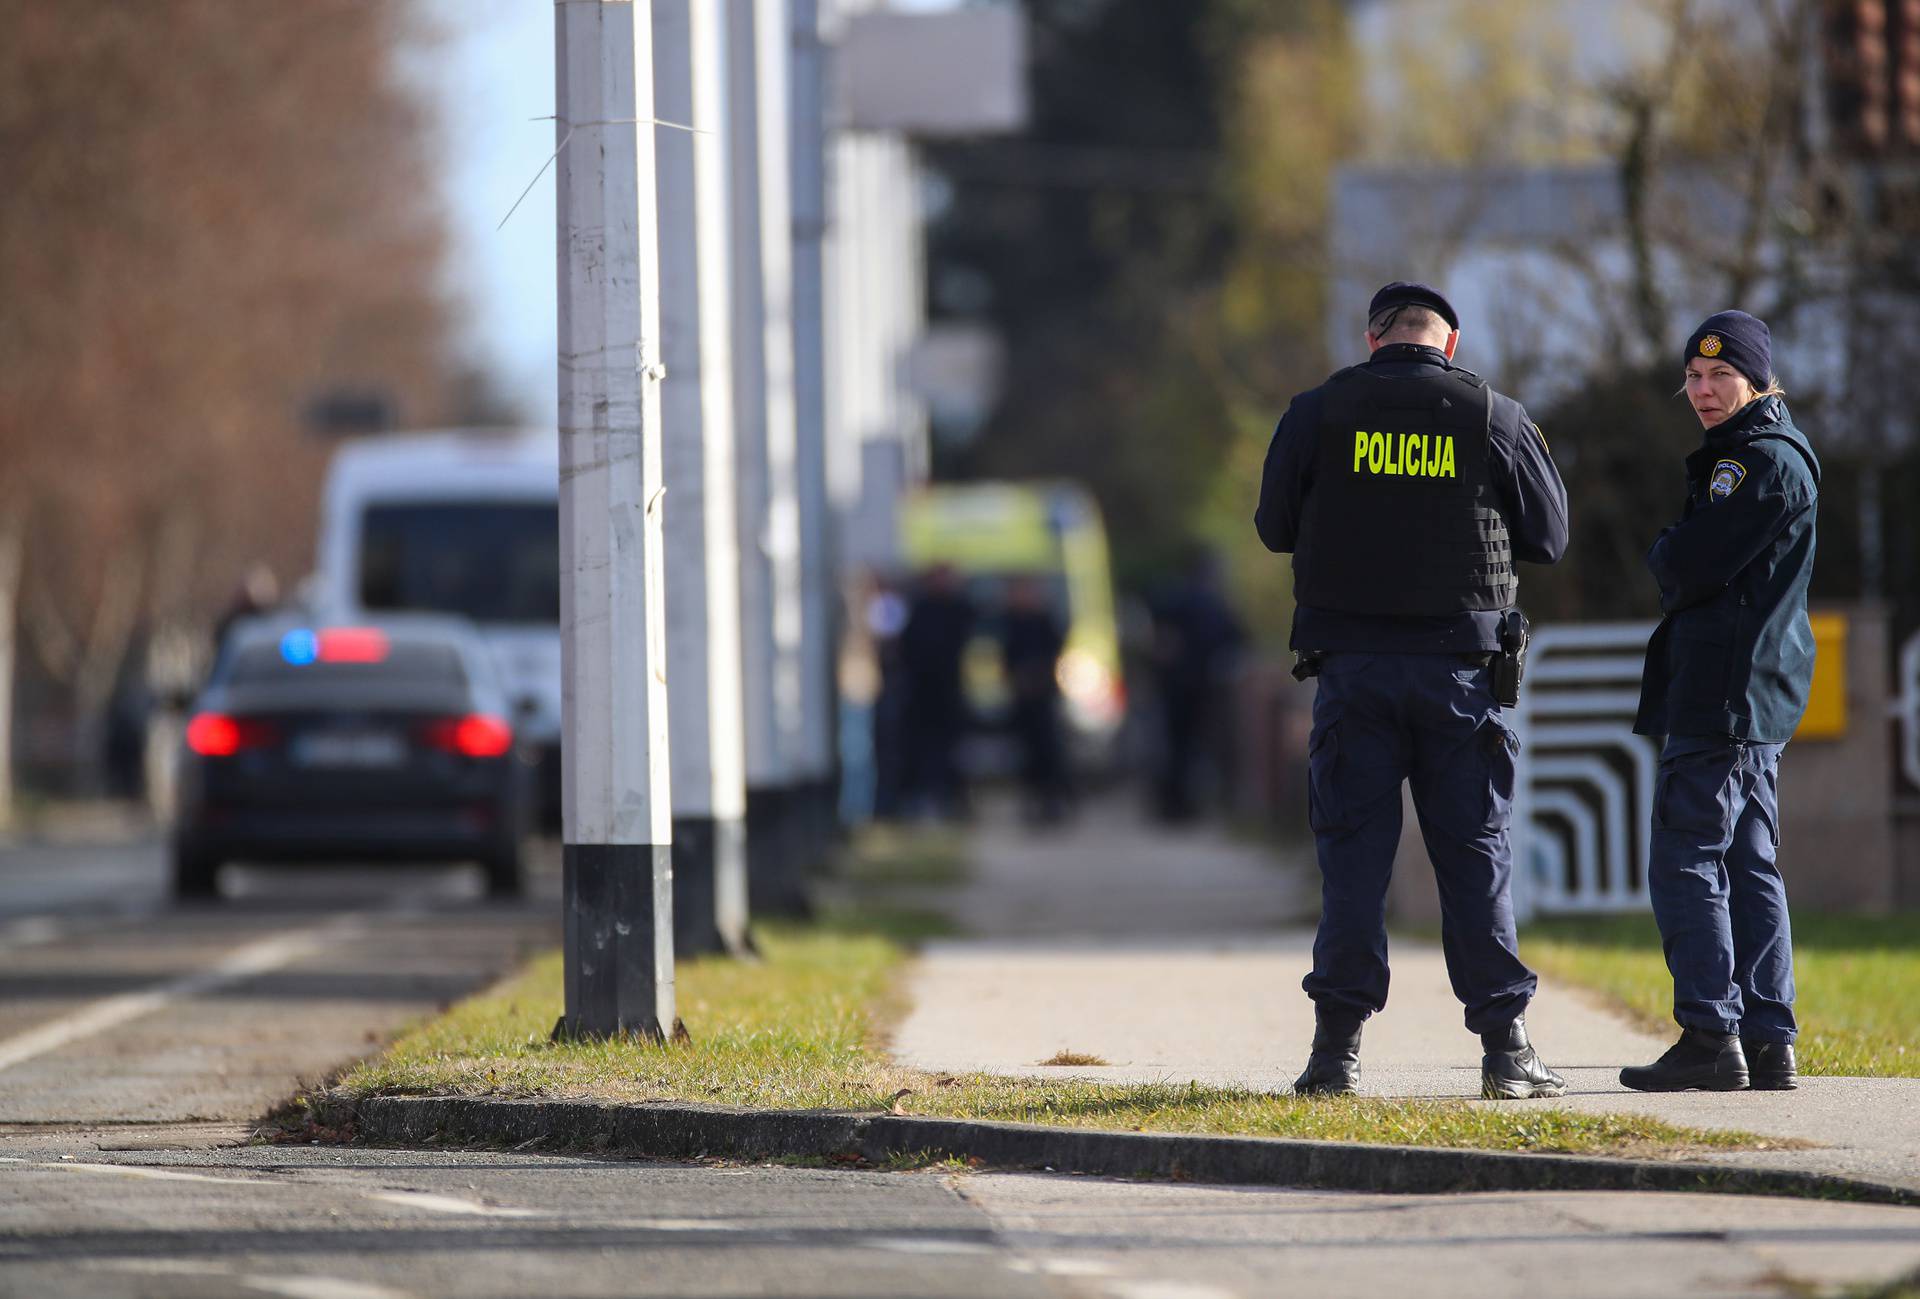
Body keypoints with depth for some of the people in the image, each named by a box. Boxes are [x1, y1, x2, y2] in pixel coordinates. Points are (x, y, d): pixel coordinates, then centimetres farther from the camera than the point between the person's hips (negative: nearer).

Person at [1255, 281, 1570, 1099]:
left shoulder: (1318, 413, 1)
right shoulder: (1496, 418, 1)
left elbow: (1275, 527, 9)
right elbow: (1548, 537, 7)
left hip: (1353, 663, 0)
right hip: (1458, 663, 0)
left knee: (1353, 852, 3)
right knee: (1475, 849, 4)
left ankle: (1338, 1047, -1)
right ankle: (1504, 1046, 2)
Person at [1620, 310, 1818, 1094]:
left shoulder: (1770, 463, -13)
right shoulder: (1736, 458, 21)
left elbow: (1688, 568, -18)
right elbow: (1686, 572, 21)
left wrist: (1660, 557, 1)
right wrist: (1678, 563, 1)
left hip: (1727, 694, -11)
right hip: (1750, 696, 11)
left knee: (1685, 862, -10)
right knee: (1748, 865, 9)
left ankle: (1711, 1036, -13)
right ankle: (1767, 1043, 9)